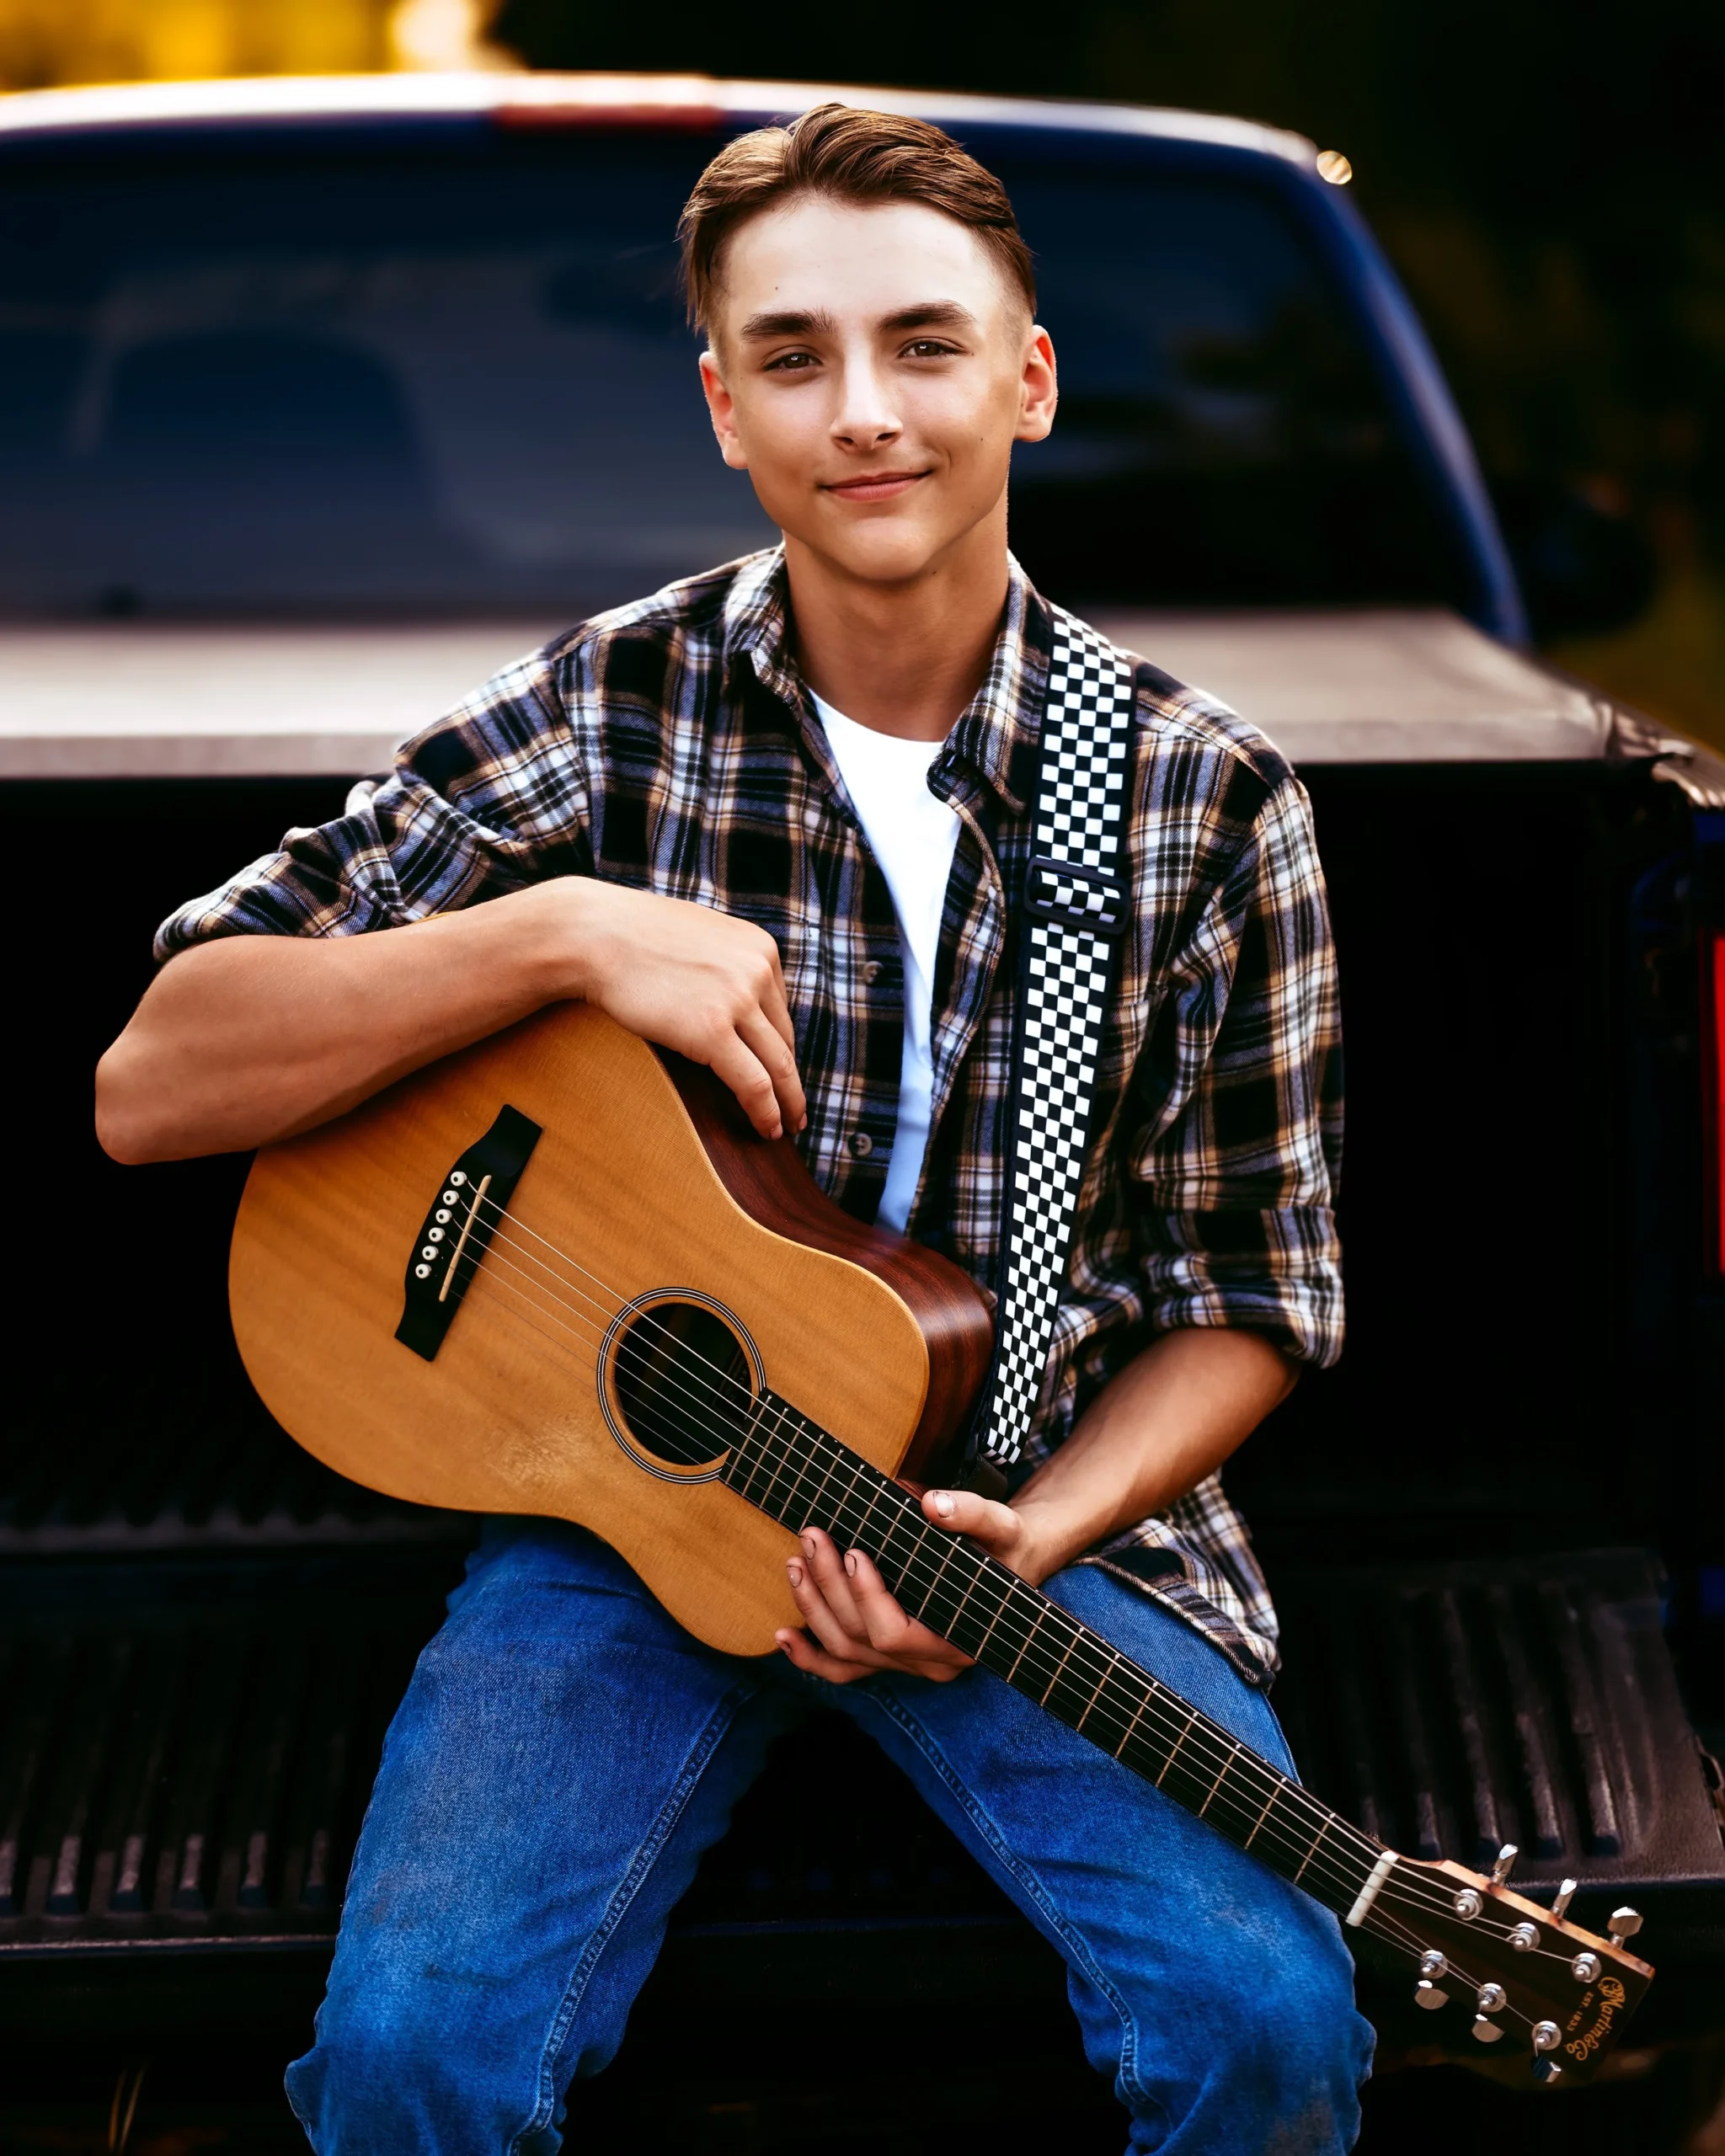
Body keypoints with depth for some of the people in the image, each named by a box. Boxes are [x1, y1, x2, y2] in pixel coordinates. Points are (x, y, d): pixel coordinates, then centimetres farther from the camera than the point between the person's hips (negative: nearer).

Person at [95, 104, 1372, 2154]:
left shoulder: (1210, 807, -3)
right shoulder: (604, 717, -4)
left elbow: (1246, 1298, 4)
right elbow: (149, 1090, -8)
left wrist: (1033, 1538, -15)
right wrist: (565, 931, -19)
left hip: (1043, 1507, 1)